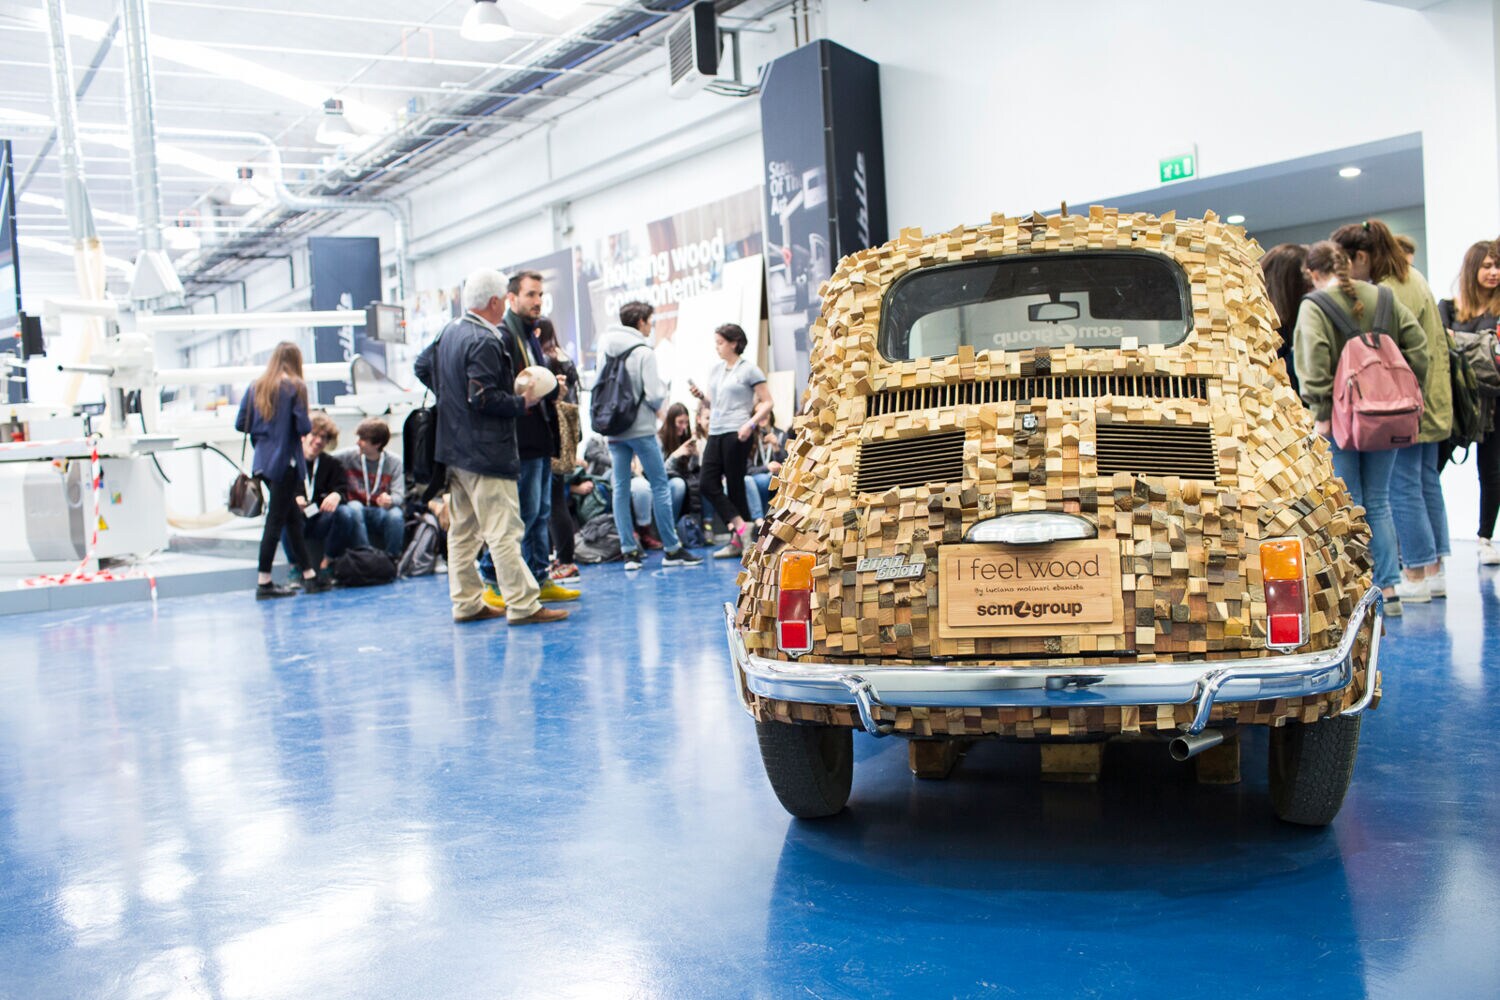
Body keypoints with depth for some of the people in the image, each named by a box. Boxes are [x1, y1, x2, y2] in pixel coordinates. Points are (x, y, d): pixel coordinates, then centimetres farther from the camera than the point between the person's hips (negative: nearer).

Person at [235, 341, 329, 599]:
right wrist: (309, 425, 8)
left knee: (293, 518, 13)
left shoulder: (256, 386, 7)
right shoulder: (295, 387, -9)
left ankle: (309, 575, 18)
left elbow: (240, 424, 6)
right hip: (286, 461, -6)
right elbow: (304, 427, -14)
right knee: (276, 520, -2)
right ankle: (264, 583, 1)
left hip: (263, 461, 6)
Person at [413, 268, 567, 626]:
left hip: (455, 448, 10)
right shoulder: (484, 341, -18)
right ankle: (523, 605, -5)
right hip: (485, 452, -10)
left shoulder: (449, 332, 11)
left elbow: (422, 365, 24)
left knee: (462, 529, 13)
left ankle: (466, 602, 19)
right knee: (504, 531, -7)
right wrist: (522, 402, -11)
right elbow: (484, 398, -23)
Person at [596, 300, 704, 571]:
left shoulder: (606, 351, 8)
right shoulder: (643, 352, -10)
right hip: (641, 429, -6)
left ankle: (629, 551, 5)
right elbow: (654, 395, -13)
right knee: (660, 486, 2)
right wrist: (663, 393, 6)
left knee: (620, 489, 5)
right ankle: (671, 549, 5)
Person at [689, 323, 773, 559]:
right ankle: (740, 527, 1)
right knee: (706, 484, -4)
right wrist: (701, 396, 4)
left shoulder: (749, 370, -3)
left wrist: (751, 424, -18)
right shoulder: (716, 371, 17)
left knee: (735, 486, -3)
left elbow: (767, 402, -5)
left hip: (737, 434, -7)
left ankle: (739, 540, 5)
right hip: (715, 433, 7)